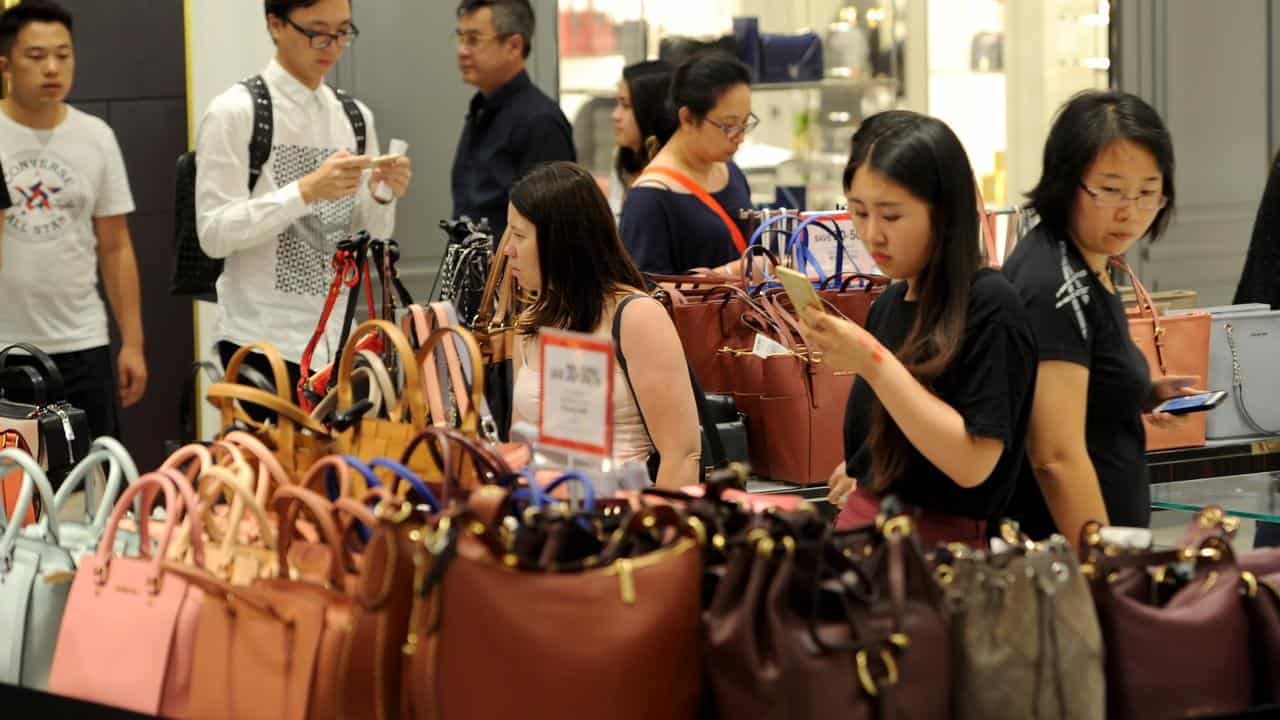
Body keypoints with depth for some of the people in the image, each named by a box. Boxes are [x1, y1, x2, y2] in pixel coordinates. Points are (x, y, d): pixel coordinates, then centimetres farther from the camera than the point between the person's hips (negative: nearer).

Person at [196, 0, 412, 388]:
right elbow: (214, 232, -14)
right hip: (263, 341, -5)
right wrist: (306, 190, -23)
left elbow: (370, 236, 13)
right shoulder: (235, 112, -7)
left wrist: (383, 196, -8)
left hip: (337, 339, 5)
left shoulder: (356, 117, 10)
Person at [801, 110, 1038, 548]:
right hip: (867, 523, 7)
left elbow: (973, 463, -15)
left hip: (939, 538, -7)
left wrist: (872, 362, -18)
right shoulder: (889, 304, 13)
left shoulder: (990, 307, -9)